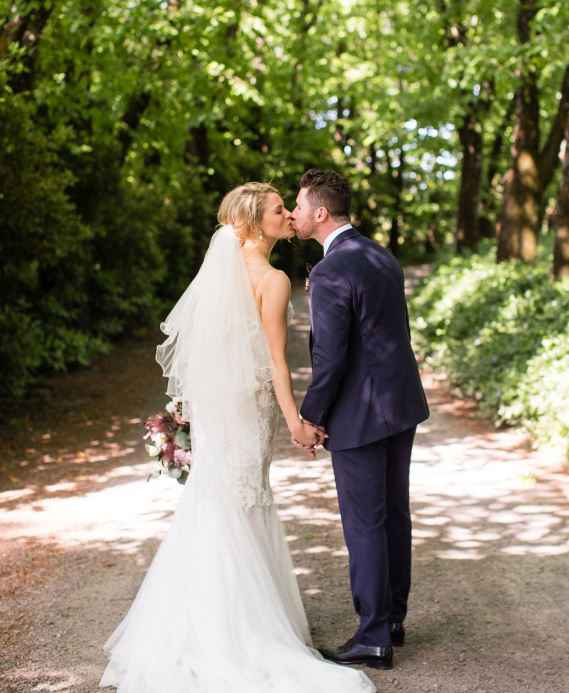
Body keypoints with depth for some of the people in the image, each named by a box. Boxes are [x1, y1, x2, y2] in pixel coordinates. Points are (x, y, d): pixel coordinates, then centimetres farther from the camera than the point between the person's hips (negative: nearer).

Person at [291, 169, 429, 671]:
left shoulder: (330, 275, -19)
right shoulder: (382, 257, 9)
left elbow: (330, 359, -20)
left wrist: (310, 416, -8)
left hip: (359, 414, -9)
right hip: (402, 403, 9)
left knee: (365, 525, 1)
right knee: (395, 515, 16)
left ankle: (374, 639, 10)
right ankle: (393, 619, 29)